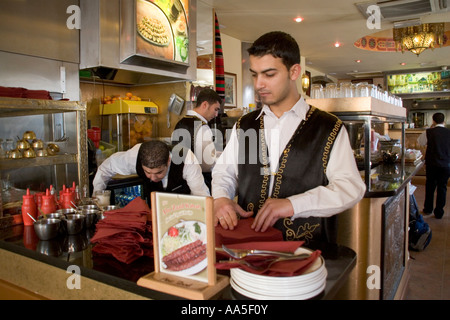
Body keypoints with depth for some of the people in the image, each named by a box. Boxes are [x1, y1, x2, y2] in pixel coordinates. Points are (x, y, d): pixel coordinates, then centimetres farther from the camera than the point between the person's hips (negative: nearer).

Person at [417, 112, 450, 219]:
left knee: (430, 186, 15)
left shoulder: (429, 132, -10)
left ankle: (428, 209, 28)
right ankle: (439, 213, 15)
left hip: (432, 165, -1)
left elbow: (420, 141, 8)